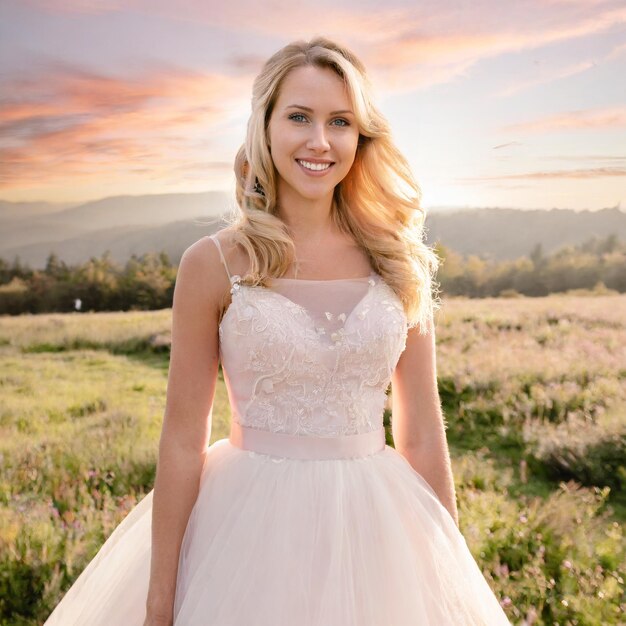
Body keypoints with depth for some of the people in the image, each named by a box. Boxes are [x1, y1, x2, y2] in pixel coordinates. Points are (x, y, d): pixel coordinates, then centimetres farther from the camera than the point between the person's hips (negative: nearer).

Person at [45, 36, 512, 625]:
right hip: (254, 526, -2)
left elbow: (422, 433, 3)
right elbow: (183, 442, -6)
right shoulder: (214, 262, -8)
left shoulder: (398, 263, -1)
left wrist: (450, 569, 6)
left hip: (374, 525, 3)